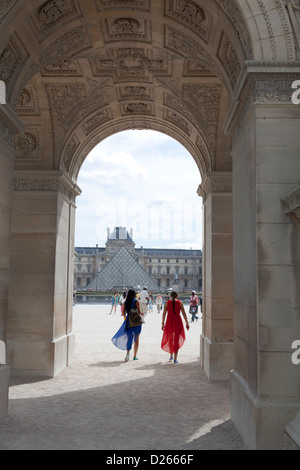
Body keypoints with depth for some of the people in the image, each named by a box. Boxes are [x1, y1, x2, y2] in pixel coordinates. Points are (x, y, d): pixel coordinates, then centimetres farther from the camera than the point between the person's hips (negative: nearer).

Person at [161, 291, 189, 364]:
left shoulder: (167, 302, 1)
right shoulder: (180, 302, -1)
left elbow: (164, 313, -2)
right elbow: (184, 313, -3)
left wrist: (162, 323, 2)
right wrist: (187, 323, 2)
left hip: (169, 322, 1)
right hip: (178, 322, -1)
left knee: (170, 339, 21)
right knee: (176, 340, 7)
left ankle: (171, 356, 30)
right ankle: (175, 359, -1)